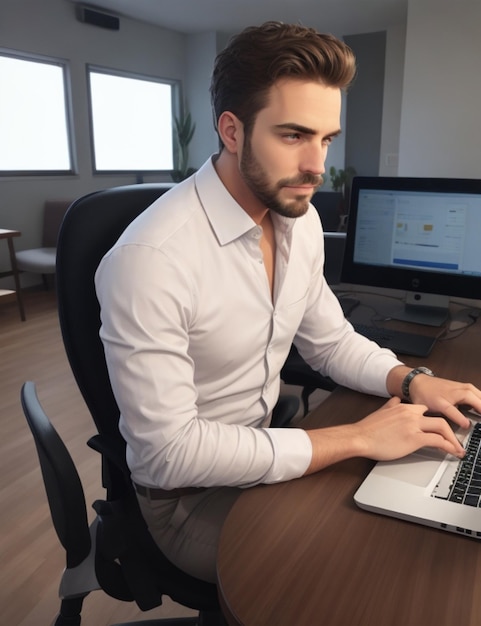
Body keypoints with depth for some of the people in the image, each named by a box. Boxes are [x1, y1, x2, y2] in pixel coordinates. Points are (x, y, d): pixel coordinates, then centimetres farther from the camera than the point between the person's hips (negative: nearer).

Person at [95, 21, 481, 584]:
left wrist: (411, 381, -12)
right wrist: (355, 438, -27)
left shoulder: (301, 220, -5)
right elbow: (168, 452, -29)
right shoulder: (149, 258, -30)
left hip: (270, 450, 7)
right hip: (186, 492, -6)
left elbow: (330, 341, 7)